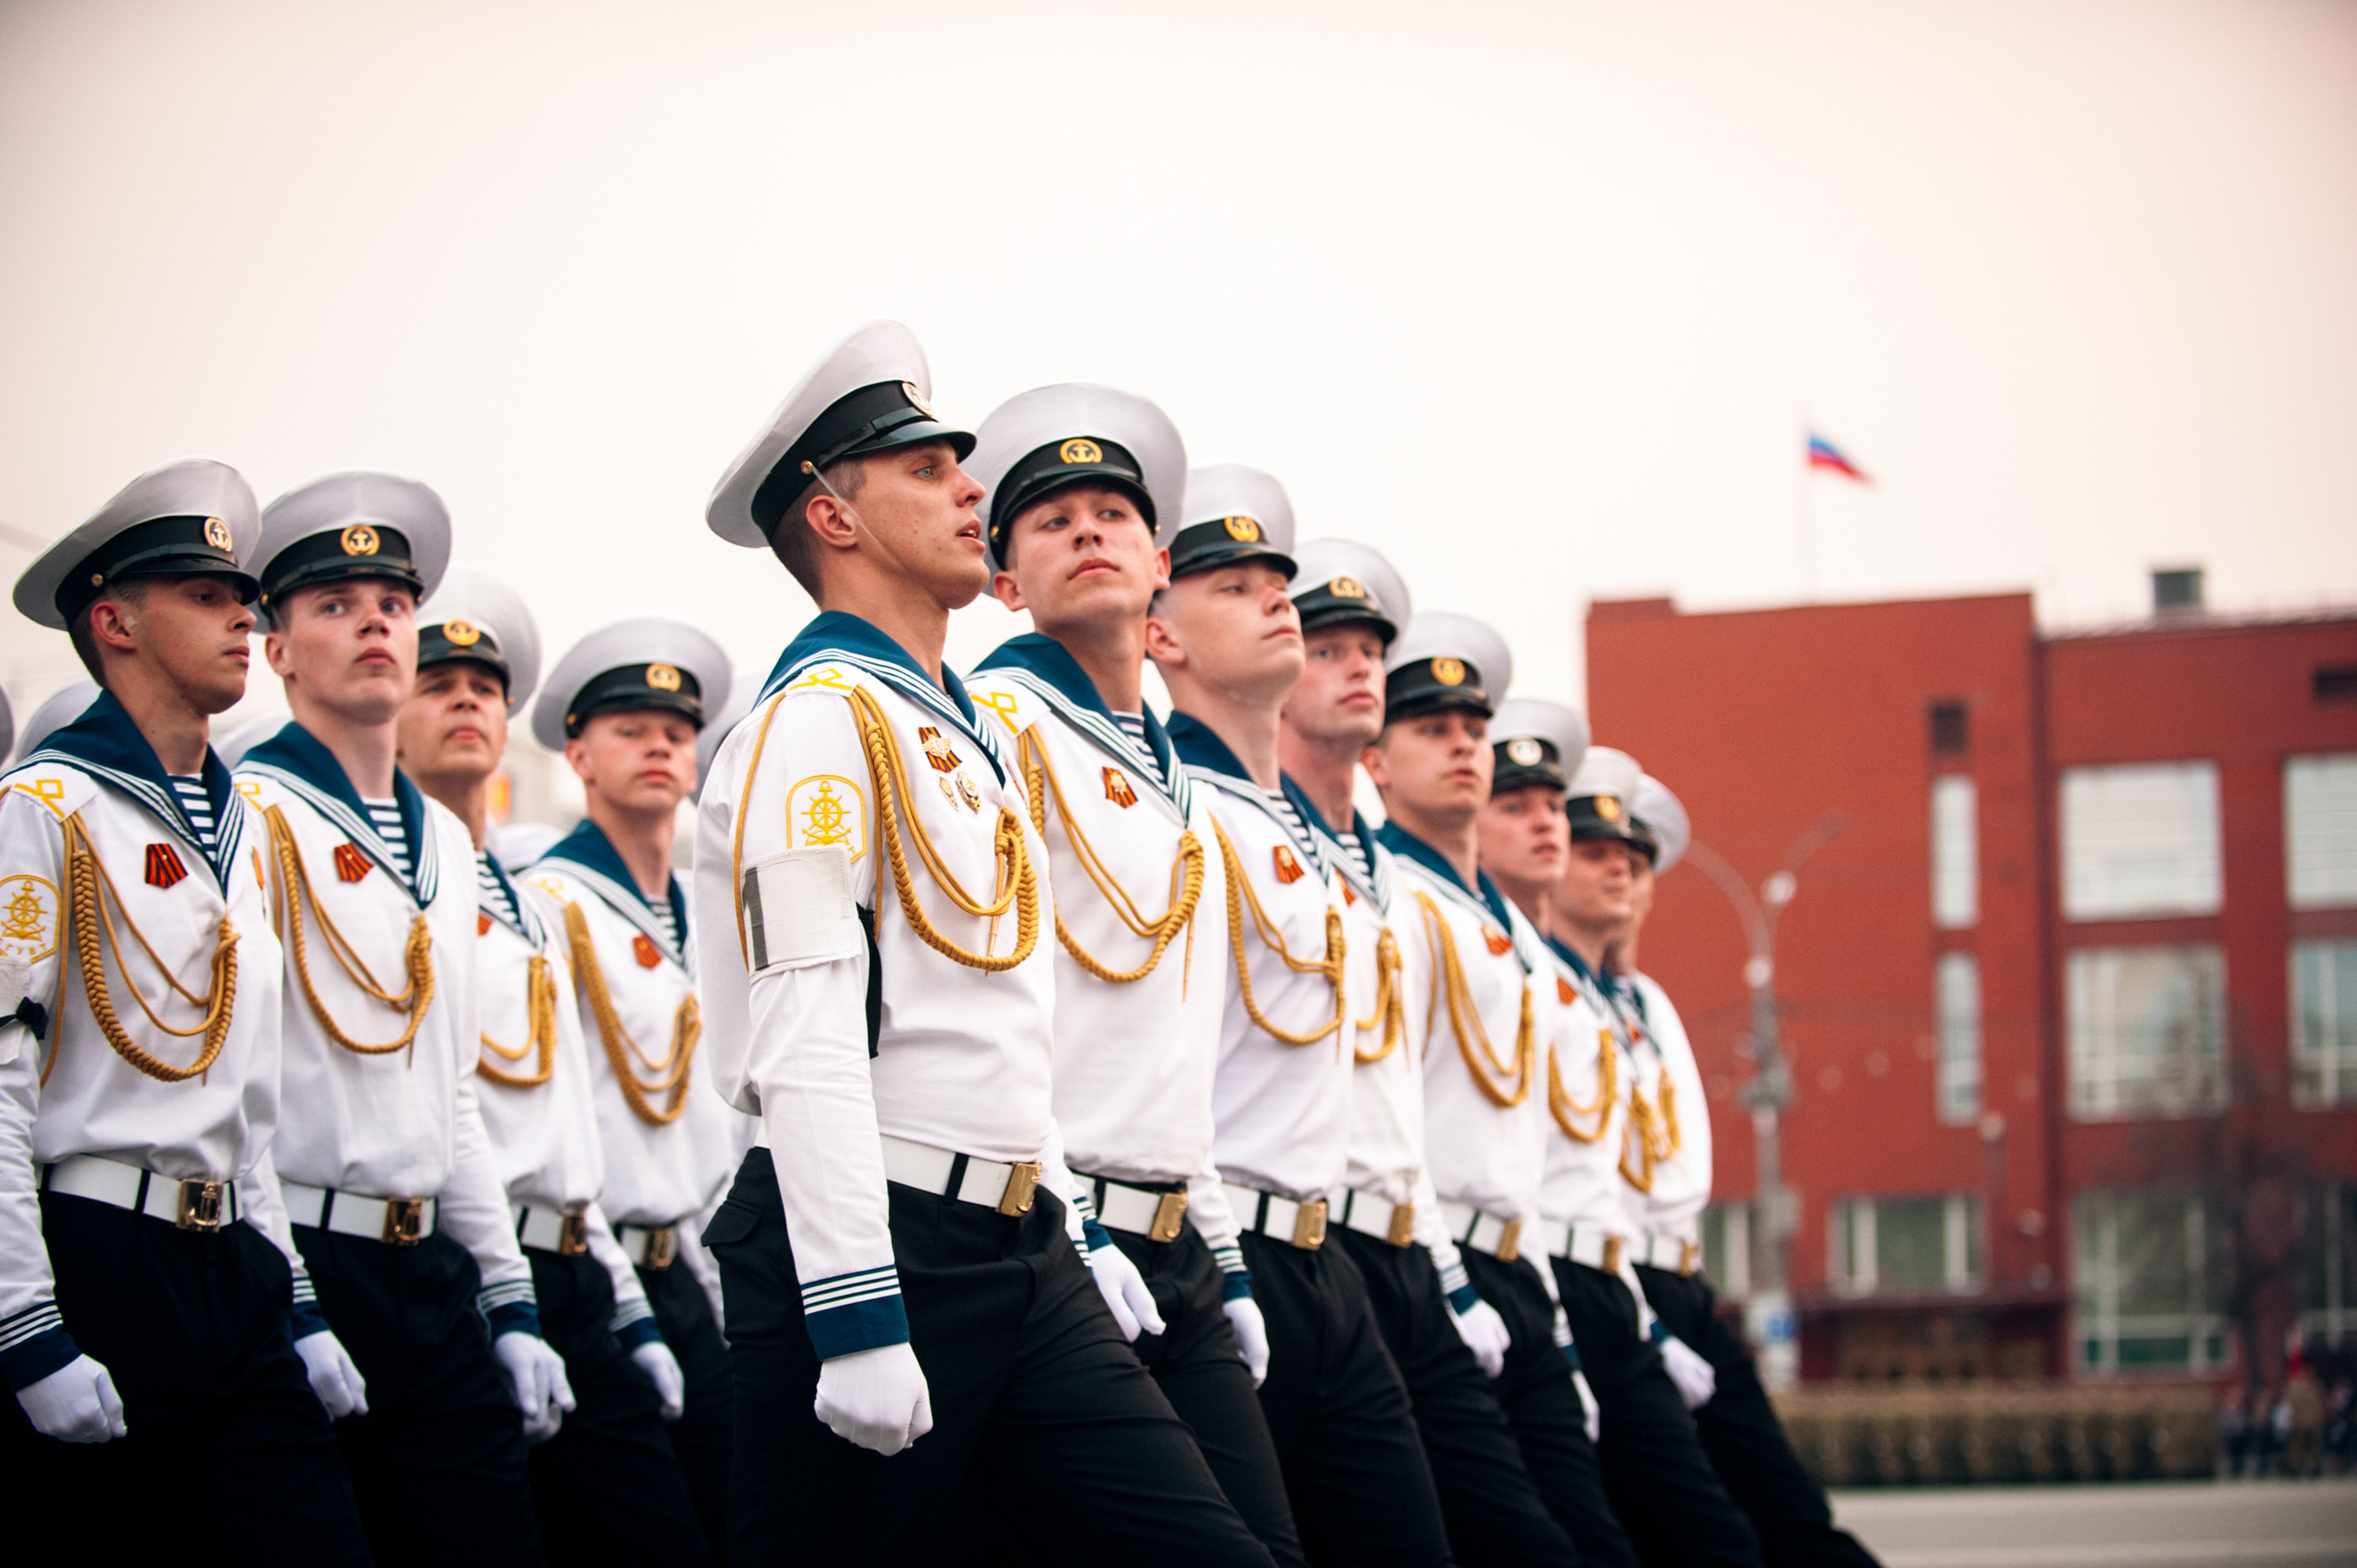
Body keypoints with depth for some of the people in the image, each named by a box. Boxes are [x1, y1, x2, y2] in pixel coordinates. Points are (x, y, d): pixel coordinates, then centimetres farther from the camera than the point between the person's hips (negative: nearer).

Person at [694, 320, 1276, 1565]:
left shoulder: (969, 733, 21)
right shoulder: (818, 716, -8)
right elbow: (804, 1041, -17)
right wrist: (857, 1319, -24)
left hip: (1021, 1256, 8)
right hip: (874, 1243, -8)